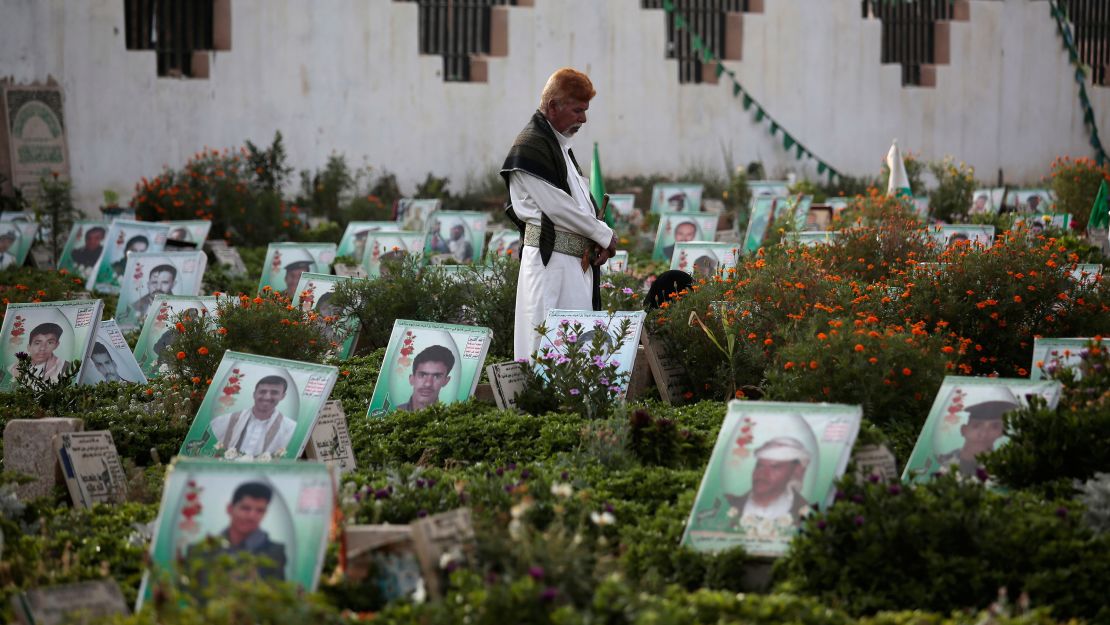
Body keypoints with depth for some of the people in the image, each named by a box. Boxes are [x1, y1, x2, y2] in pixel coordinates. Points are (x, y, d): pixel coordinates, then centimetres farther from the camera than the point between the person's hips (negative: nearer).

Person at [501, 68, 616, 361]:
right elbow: (556, 207, -15)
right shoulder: (530, 146, -11)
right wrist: (603, 235, -6)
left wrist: (600, 239, 5)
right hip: (550, 262, -10)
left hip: (576, 263, 10)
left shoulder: (560, 145, 20)